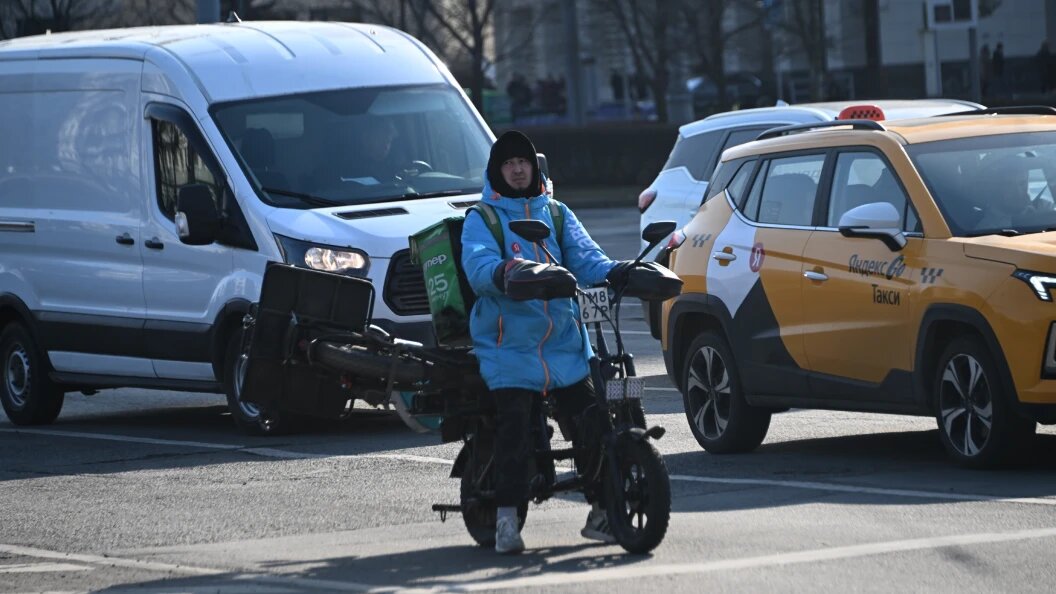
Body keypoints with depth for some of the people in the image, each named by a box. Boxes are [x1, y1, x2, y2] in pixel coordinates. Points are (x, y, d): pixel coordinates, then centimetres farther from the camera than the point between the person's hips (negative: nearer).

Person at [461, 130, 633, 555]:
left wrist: (613, 272, -19)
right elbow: (477, 266, -15)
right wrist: (504, 272, -37)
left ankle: (601, 512, 11)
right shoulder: (481, 219, 4)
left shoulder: (557, 214, 17)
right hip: (509, 344, -4)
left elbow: (584, 257, 2)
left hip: (563, 342, 4)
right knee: (513, 427, -18)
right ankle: (507, 519, -13)